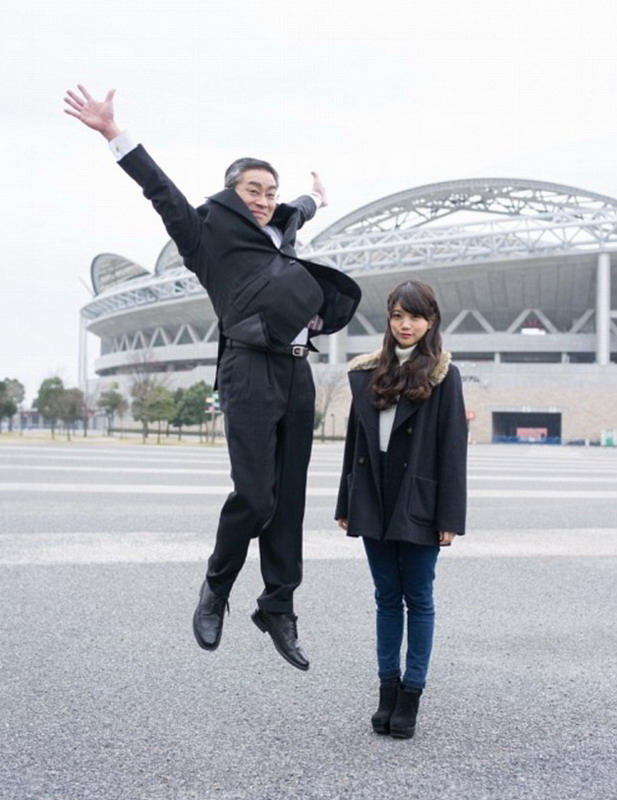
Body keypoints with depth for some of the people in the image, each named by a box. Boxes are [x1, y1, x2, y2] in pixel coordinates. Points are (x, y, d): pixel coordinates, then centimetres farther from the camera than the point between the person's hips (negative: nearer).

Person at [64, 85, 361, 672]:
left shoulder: (279, 234, 22)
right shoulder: (211, 233, 5)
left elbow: (296, 212, 43)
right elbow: (162, 191, -2)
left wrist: (316, 197, 63)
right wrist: (113, 132, -10)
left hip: (297, 373, 7)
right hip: (251, 374, -7)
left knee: (288, 500, 5)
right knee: (254, 496, -14)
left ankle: (278, 610, 14)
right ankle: (216, 587, 13)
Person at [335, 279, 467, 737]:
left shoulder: (443, 377, -4)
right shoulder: (367, 373, 8)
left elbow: (453, 450, -7)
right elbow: (355, 440, 10)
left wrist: (449, 518, -12)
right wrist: (347, 505, 8)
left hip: (419, 506, -4)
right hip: (374, 504, 4)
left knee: (418, 598, 5)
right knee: (387, 597, 12)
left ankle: (411, 696, 14)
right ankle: (388, 690, 21)